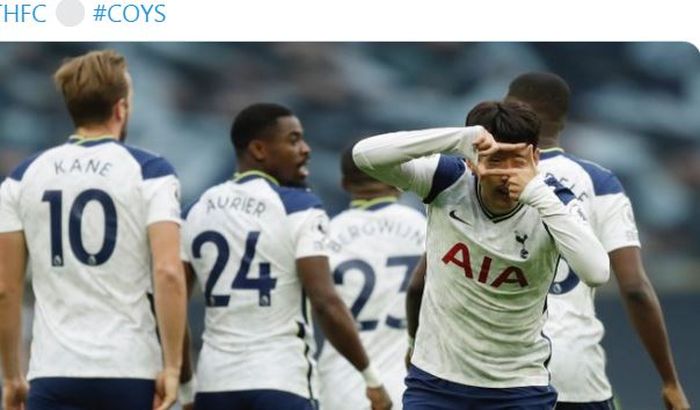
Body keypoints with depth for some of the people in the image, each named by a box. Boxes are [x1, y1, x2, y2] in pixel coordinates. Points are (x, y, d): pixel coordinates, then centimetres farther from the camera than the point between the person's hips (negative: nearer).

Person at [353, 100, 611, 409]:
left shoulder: (548, 203, -13)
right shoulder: (448, 179, -11)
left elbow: (596, 273, -30)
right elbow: (365, 155, -25)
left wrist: (538, 193, -33)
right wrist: (461, 138, -34)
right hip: (435, 381, 1)